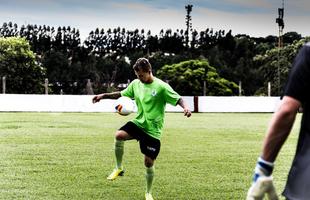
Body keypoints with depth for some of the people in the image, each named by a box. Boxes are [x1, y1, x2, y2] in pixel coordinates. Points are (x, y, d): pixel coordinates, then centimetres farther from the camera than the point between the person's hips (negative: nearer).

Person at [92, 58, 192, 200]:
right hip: (138, 123, 4)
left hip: (153, 130, -4)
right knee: (119, 135, -28)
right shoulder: (135, 84, 4)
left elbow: (178, 99, -15)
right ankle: (119, 168, -7)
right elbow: (121, 94, 18)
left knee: (149, 162, 0)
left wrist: (185, 107, -36)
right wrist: (104, 95, 8)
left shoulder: (161, 86, -13)